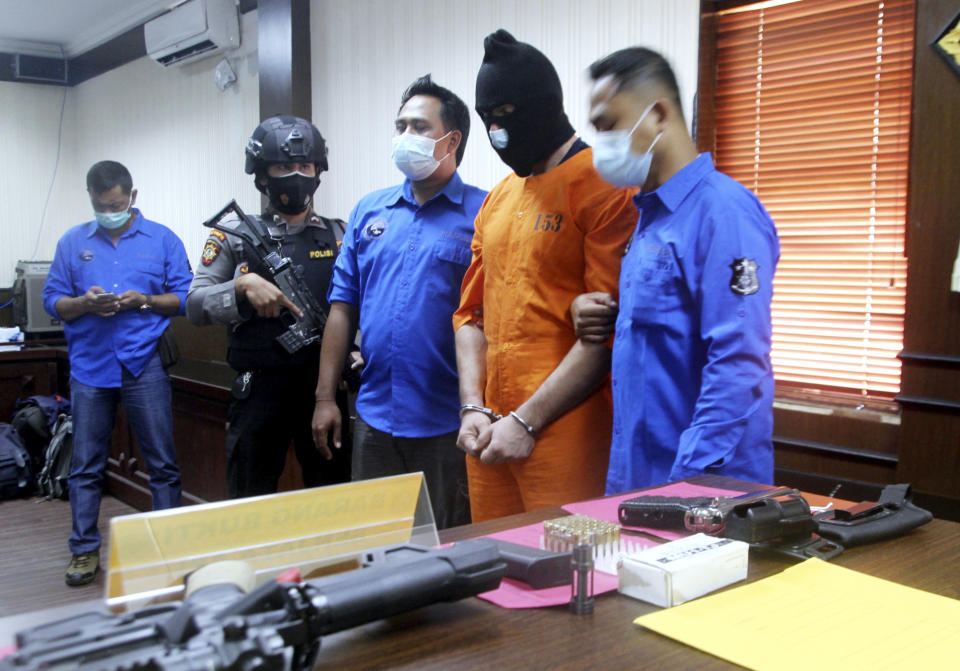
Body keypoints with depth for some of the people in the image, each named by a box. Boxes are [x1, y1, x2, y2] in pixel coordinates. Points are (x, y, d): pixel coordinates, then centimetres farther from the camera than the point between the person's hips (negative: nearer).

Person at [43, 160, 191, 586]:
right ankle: (84, 550, 19)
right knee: (85, 466, 7)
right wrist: (84, 303, -11)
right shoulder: (73, 242, 11)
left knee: (162, 462, 3)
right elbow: (53, 300, 9)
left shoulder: (162, 239, 6)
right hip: (90, 366, 2)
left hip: (144, 365, -2)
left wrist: (144, 301, -13)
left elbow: (185, 297, 3)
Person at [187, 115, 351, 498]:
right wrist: (243, 286, -17)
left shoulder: (339, 236, 9)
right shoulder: (235, 237, 5)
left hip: (325, 390, 2)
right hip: (259, 391, -1)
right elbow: (195, 305, -1)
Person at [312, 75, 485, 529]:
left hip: (448, 423, -4)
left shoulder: (482, 214, -4)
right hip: (375, 416, 5)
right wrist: (325, 397, 7)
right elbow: (343, 307, 10)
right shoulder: (369, 211, 11)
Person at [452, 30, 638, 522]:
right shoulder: (497, 200, 15)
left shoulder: (602, 186, -7)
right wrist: (474, 407, 2)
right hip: (489, 431, 7)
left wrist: (526, 421, -14)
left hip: (563, 430, -6)